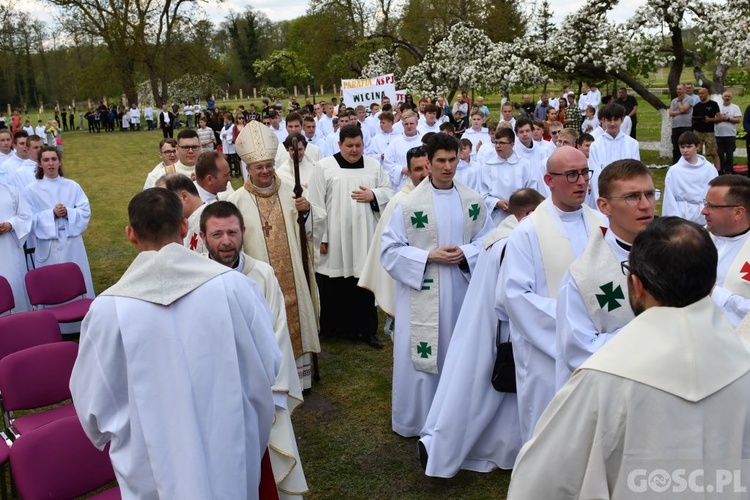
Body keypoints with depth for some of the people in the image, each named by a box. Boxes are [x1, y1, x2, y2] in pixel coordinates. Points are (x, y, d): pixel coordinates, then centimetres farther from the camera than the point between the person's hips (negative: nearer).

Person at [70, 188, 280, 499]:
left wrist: (112, 437, 17)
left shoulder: (107, 308, -17)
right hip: (231, 459, 1)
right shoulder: (232, 284, -17)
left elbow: (92, 400, -5)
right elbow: (269, 364, -6)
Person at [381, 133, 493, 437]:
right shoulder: (409, 204, -6)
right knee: (420, 356, 4)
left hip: (461, 292, 3)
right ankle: (413, 420, 24)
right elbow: (390, 250, -6)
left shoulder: (473, 202, 4)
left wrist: (465, 253, -13)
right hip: (421, 295, -3)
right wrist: (429, 256, -17)